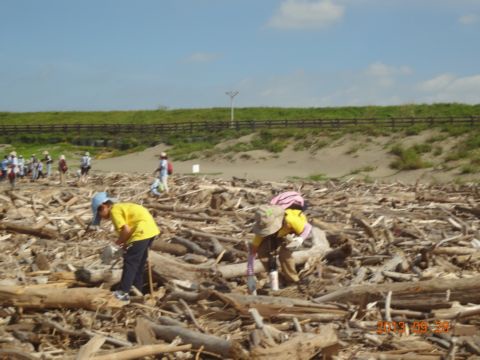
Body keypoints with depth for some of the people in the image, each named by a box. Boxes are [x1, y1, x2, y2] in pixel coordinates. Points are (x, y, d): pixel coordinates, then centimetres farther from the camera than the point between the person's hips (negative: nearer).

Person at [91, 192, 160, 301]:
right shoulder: (122, 206, 21)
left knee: (130, 261, -4)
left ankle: (123, 292, -2)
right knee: (139, 262, 19)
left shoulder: (114, 210, -7)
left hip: (142, 231, -10)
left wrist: (119, 242, 0)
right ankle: (137, 290, 27)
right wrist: (125, 242, 10)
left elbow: (126, 230, -17)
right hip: (151, 229, 10)